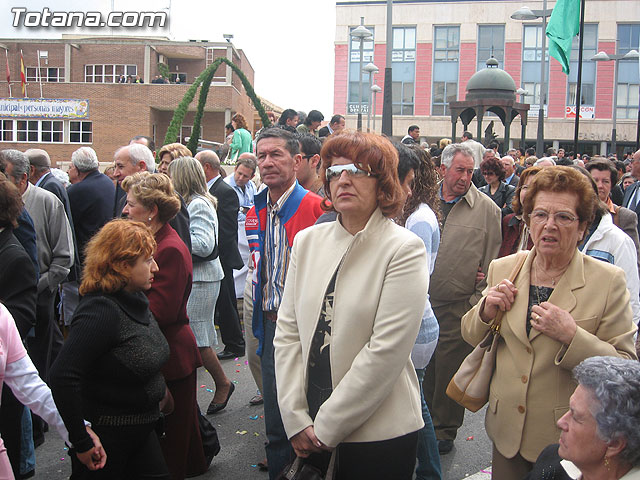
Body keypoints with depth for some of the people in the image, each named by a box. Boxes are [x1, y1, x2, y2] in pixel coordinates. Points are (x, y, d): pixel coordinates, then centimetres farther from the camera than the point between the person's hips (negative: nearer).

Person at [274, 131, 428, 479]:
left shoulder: (404, 249, -11)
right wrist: (296, 417, -5)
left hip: (378, 433, -4)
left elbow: (386, 351, -16)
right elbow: (287, 331, 2)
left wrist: (327, 425, -13)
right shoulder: (307, 241, 3)